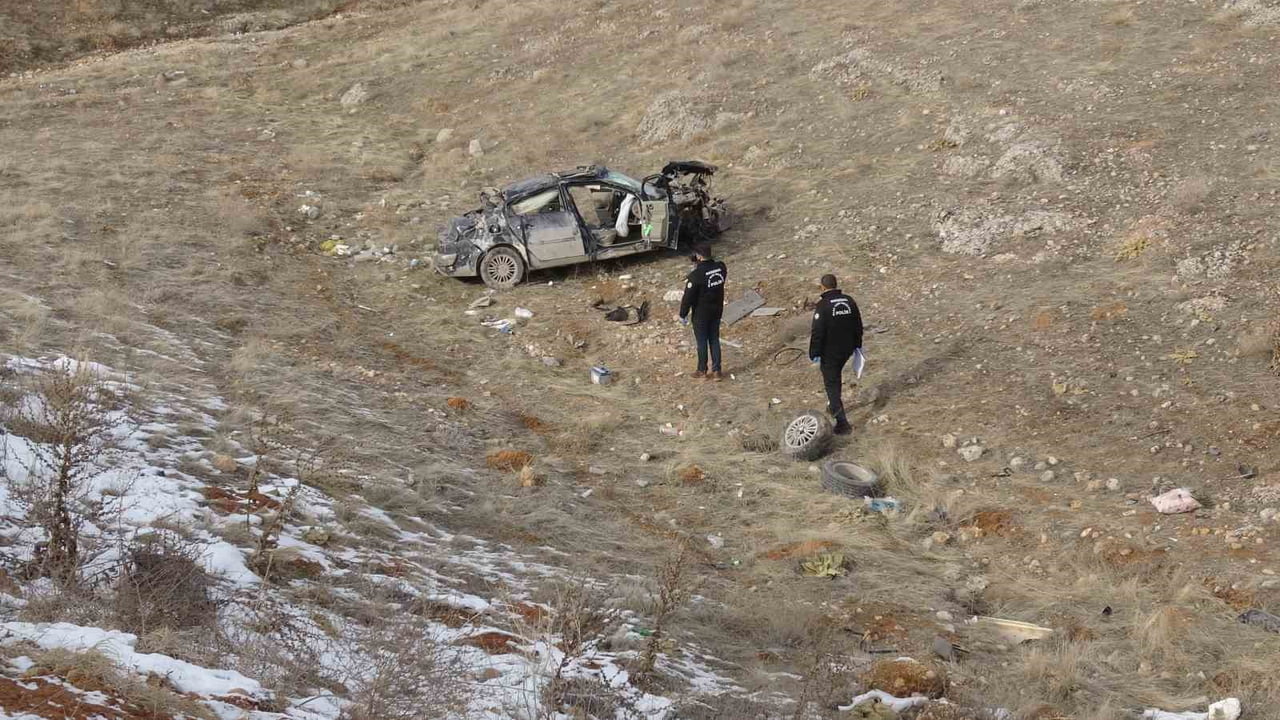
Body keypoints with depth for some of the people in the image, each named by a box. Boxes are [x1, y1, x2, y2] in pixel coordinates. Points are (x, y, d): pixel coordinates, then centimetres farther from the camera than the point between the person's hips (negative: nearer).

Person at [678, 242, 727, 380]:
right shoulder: (720, 267, -9)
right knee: (714, 340, 16)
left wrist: (683, 315, -6)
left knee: (702, 341, 10)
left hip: (701, 313, -5)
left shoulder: (696, 275, -25)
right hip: (717, 310, 5)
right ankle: (716, 371, 19)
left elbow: (688, 297, -19)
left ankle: (702, 370, 24)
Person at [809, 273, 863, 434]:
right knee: (836, 376, 29)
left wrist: (815, 354, -12)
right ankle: (834, 405, 45)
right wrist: (857, 345, 21)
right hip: (847, 349, 6)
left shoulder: (823, 305, -20)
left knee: (831, 384, 1)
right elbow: (858, 326, 9)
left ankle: (842, 422, -6)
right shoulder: (849, 301, 0)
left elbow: (817, 332, -20)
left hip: (829, 353, -6)